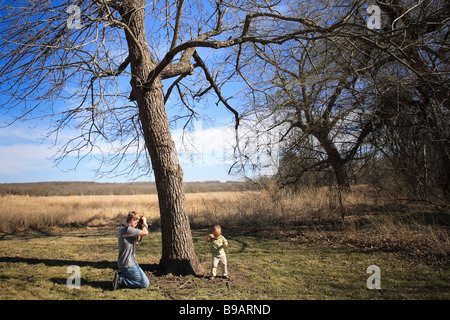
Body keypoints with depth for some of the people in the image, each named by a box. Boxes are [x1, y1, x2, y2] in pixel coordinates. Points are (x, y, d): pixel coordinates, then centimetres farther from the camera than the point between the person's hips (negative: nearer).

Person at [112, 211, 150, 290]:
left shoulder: (122, 229, 10)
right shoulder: (127, 229, -21)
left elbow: (135, 242, 18)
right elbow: (145, 233, -27)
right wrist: (144, 222, -8)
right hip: (128, 265, -10)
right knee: (145, 283, -4)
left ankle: (120, 274, 12)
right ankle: (120, 280, -4)